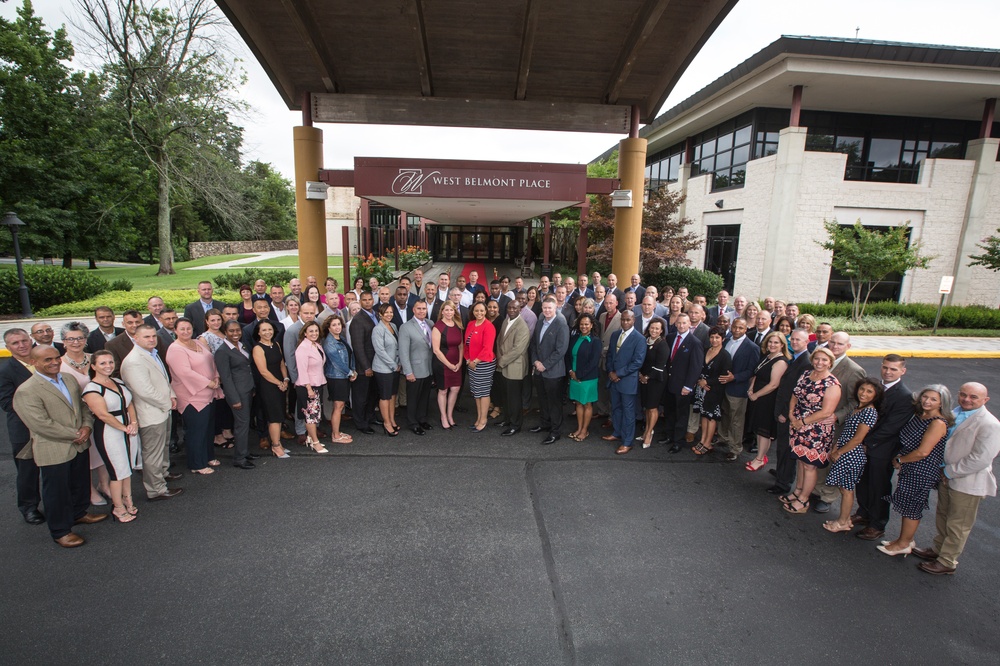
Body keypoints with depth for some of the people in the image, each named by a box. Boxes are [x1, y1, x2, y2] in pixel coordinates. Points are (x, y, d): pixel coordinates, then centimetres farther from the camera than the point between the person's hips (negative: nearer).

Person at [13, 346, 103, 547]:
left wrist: (87, 426, -7)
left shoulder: (69, 380, 5)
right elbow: (42, 425, -23)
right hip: (54, 451, -7)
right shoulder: (26, 391, -18)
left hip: (80, 445, 7)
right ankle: (60, 531, 27)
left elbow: (82, 405, 11)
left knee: (81, 483, 22)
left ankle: (78, 514, 45)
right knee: (57, 492, 9)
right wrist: (75, 435, -17)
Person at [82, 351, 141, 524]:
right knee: (118, 471, 3)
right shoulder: (91, 388, -14)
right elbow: (103, 414, -18)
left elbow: (129, 404, 8)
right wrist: (124, 428, -13)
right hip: (109, 433, -6)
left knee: (127, 467, 16)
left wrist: (134, 423, -7)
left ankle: (127, 500, 31)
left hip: (129, 429, 6)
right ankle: (118, 508, 19)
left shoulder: (118, 382, 8)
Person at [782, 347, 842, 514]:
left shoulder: (832, 384, -17)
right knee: (801, 460, 18)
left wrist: (802, 422, -15)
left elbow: (826, 412, -21)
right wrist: (791, 414, -5)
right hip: (798, 426, 6)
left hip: (817, 430, -6)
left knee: (809, 465, 6)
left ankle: (803, 500, 20)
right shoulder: (805, 375, 3)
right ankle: (797, 491, 34)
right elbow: (794, 396, 10)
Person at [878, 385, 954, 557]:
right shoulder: (919, 415, 3)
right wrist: (900, 459, 2)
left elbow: (922, 452, -23)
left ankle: (903, 544, 21)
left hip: (922, 471, -8)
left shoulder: (938, 423, -21)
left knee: (910, 507, 6)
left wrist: (899, 460, -11)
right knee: (906, 505, 17)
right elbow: (905, 441, 15)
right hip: (909, 468, 8)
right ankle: (905, 539, 31)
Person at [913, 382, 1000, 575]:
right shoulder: (954, 413, 4)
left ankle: (947, 562, 22)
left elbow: (981, 459, -23)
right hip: (946, 476, 7)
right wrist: (942, 469, 6)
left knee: (957, 525, 8)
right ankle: (938, 549, 38)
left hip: (967, 483, -7)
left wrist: (950, 472, -16)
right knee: (942, 517, 22)